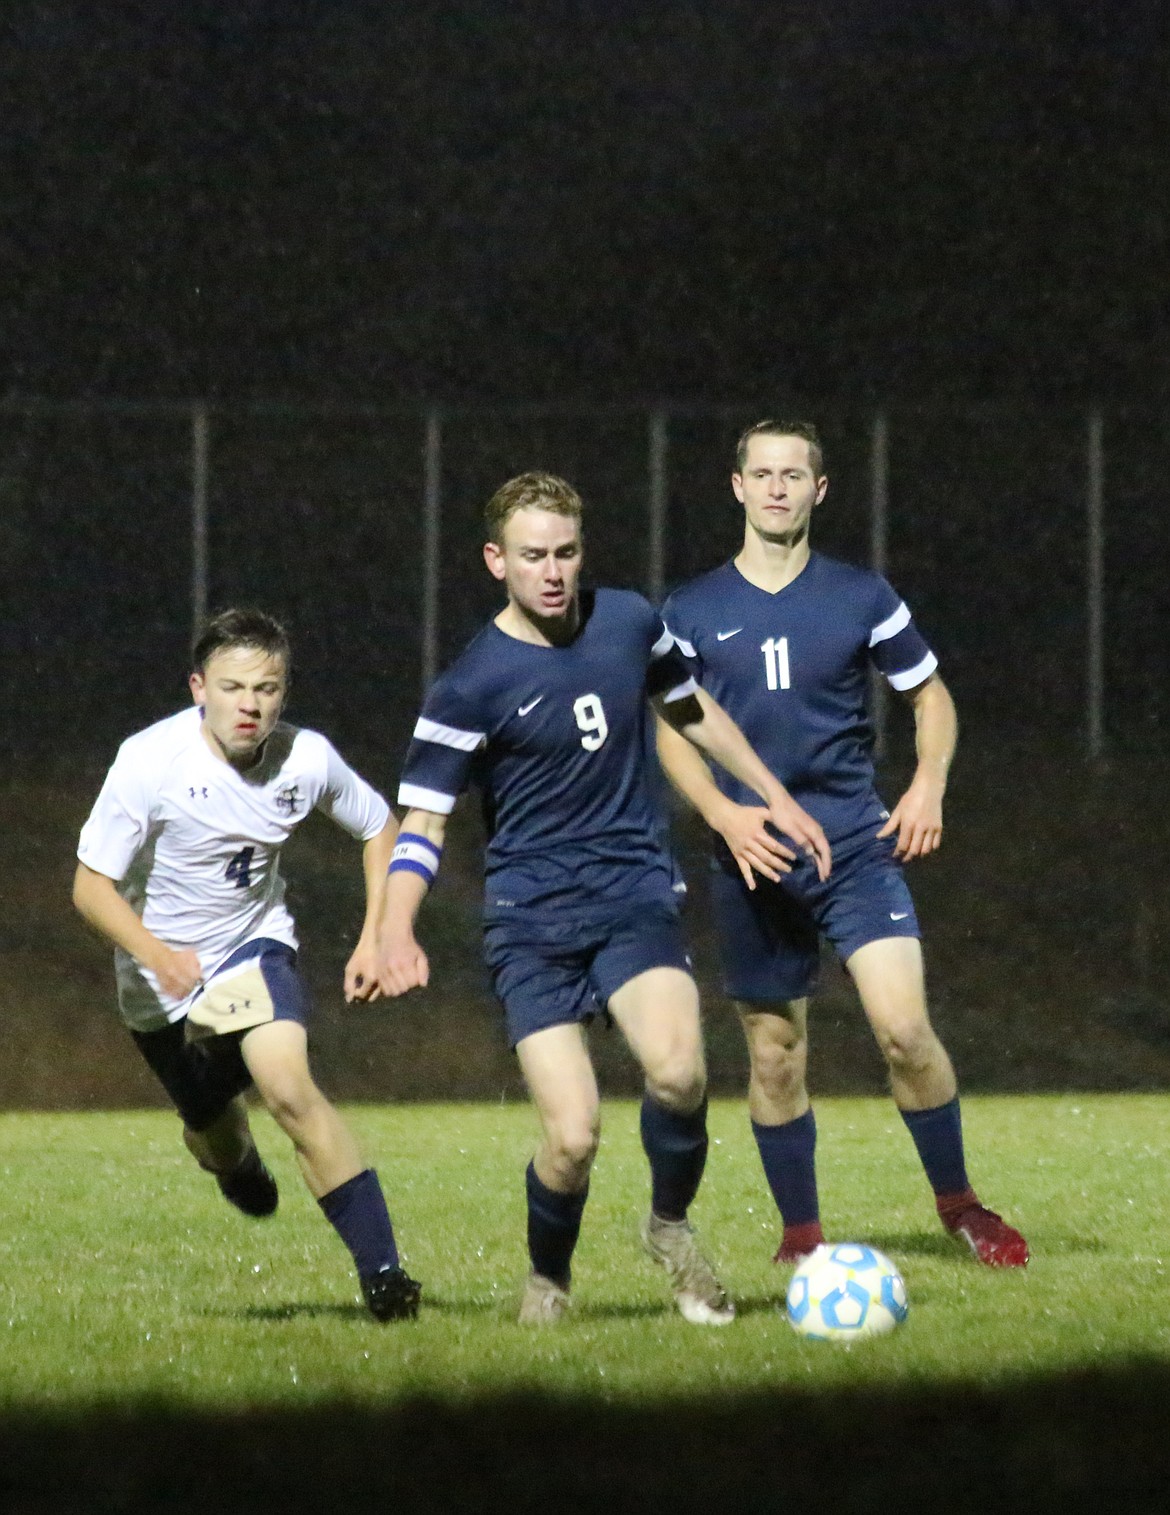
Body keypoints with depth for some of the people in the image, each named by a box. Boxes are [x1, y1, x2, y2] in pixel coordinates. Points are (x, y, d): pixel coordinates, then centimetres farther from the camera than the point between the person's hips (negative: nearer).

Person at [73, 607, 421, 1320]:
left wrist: (374, 937, -5)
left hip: (254, 947, 0)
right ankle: (234, 1157, 59)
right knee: (211, 1128, 17)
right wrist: (154, 952, -40)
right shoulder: (150, 762, -25)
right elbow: (91, 885, -22)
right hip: (163, 981, 0)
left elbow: (380, 828, 4)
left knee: (288, 1087, -27)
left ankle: (382, 1271, -24)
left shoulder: (305, 758, -16)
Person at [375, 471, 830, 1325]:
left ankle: (671, 1225, 3)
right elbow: (423, 821, -5)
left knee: (678, 1071, -26)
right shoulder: (471, 689, -8)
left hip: (636, 899, 2)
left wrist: (775, 798, 28)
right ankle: (548, 1280, 16)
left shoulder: (629, 623, 4)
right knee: (573, 1136, -14)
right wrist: (397, 932, -20)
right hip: (532, 923, -2)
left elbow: (690, 709, 24)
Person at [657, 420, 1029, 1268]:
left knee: (904, 1027, -16)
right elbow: (672, 733, 7)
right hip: (752, 863, 1)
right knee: (776, 1055, 4)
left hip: (858, 848, -1)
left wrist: (929, 786, -4)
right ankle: (801, 1235, 19)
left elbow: (930, 695, 14)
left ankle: (959, 1203, 2)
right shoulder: (694, 612, 5)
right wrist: (724, 813, -10)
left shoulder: (861, 598, 4)